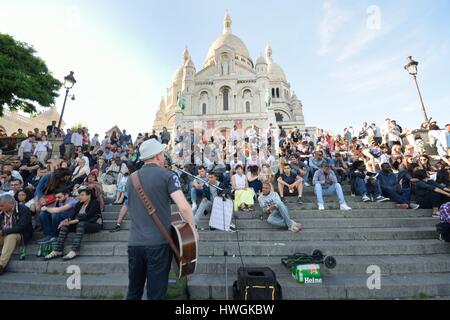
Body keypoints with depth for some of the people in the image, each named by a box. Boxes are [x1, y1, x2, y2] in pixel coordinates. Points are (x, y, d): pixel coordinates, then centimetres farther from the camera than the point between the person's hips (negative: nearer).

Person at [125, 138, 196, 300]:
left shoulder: (131, 178, 9)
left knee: (133, 292, 21)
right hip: (159, 243, -5)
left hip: (134, 242, 6)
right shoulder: (167, 175, -9)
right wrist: (193, 228, -4)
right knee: (156, 293, 9)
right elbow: (184, 207, -19)